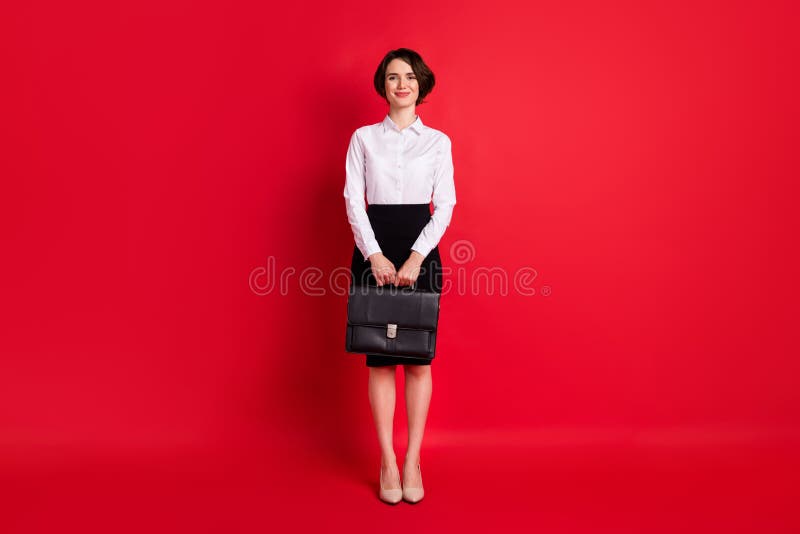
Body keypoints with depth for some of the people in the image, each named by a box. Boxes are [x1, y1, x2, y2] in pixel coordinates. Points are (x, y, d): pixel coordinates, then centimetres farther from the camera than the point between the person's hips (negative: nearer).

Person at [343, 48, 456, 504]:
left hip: (421, 250, 0)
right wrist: (375, 254, -11)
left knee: (419, 357, 0)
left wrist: (415, 258, -12)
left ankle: (413, 460, 10)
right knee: (380, 358, 1)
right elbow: (354, 200, 1)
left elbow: (445, 205, 0)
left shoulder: (438, 141, 7)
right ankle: (388, 461, 9)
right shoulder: (364, 138, 8)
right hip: (373, 249, 0)